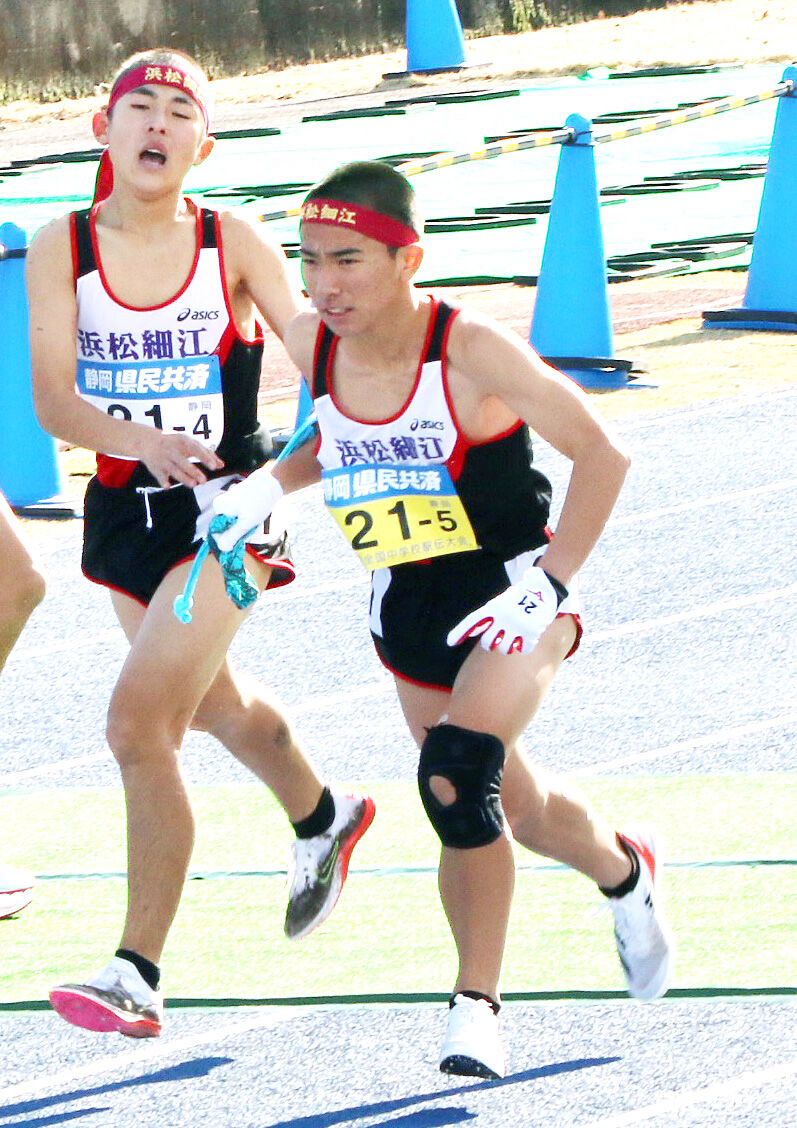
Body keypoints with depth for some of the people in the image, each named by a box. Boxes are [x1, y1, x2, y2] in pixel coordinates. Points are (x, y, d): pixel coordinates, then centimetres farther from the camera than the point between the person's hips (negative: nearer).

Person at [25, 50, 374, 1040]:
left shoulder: (233, 246, -9)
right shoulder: (61, 250, -6)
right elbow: (53, 401, -14)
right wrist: (140, 439, -32)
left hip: (224, 509, -4)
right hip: (126, 508, 4)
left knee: (139, 722, -18)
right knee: (213, 700, 27)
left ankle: (137, 974, -13)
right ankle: (321, 819, 59)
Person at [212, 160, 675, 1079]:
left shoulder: (471, 351, -23)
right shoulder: (311, 345, -6)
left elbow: (601, 454, -15)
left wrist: (551, 584, -18)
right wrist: (268, 488, -2)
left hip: (506, 596, -6)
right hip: (405, 609, 6)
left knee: (456, 775, -29)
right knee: (509, 808, 17)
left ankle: (476, 1006, -20)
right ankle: (626, 872, 50)